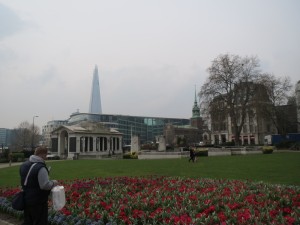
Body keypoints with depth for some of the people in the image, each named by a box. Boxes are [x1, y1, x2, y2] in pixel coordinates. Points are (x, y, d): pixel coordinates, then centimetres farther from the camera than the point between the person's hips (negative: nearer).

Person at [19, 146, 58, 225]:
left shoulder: (24, 165, 5)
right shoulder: (40, 168, -23)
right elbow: (45, 185, -27)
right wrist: (53, 183, -10)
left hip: (26, 200, 8)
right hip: (38, 202, -8)